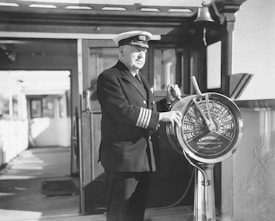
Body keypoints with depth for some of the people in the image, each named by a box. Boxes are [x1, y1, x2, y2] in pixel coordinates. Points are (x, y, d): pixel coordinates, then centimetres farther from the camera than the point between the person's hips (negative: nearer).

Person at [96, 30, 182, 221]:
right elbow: (123, 111, -24)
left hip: (144, 157, 8)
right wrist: (160, 116, -26)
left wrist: (168, 102, 4)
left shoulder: (140, 78, 17)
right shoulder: (109, 78, -11)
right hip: (123, 157, -8)